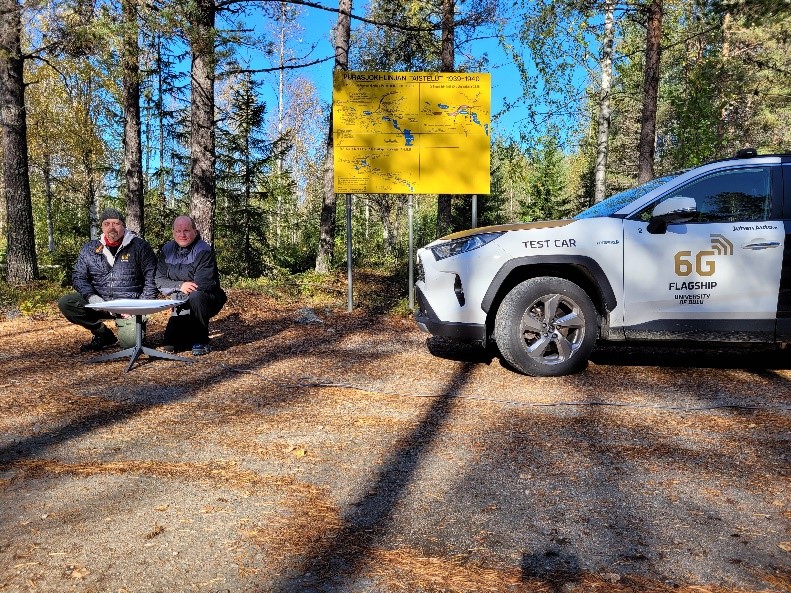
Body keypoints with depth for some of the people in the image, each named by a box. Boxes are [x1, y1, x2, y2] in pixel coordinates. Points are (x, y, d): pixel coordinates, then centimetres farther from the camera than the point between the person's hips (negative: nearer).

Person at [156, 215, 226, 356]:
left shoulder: (204, 251, -16)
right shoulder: (166, 250, 2)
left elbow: (202, 285, -24)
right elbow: (160, 282, -2)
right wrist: (179, 286, -21)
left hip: (208, 299, -4)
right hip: (182, 304, 5)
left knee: (196, 296, -39)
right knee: (171, 344, -10)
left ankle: (201, 342, -18)